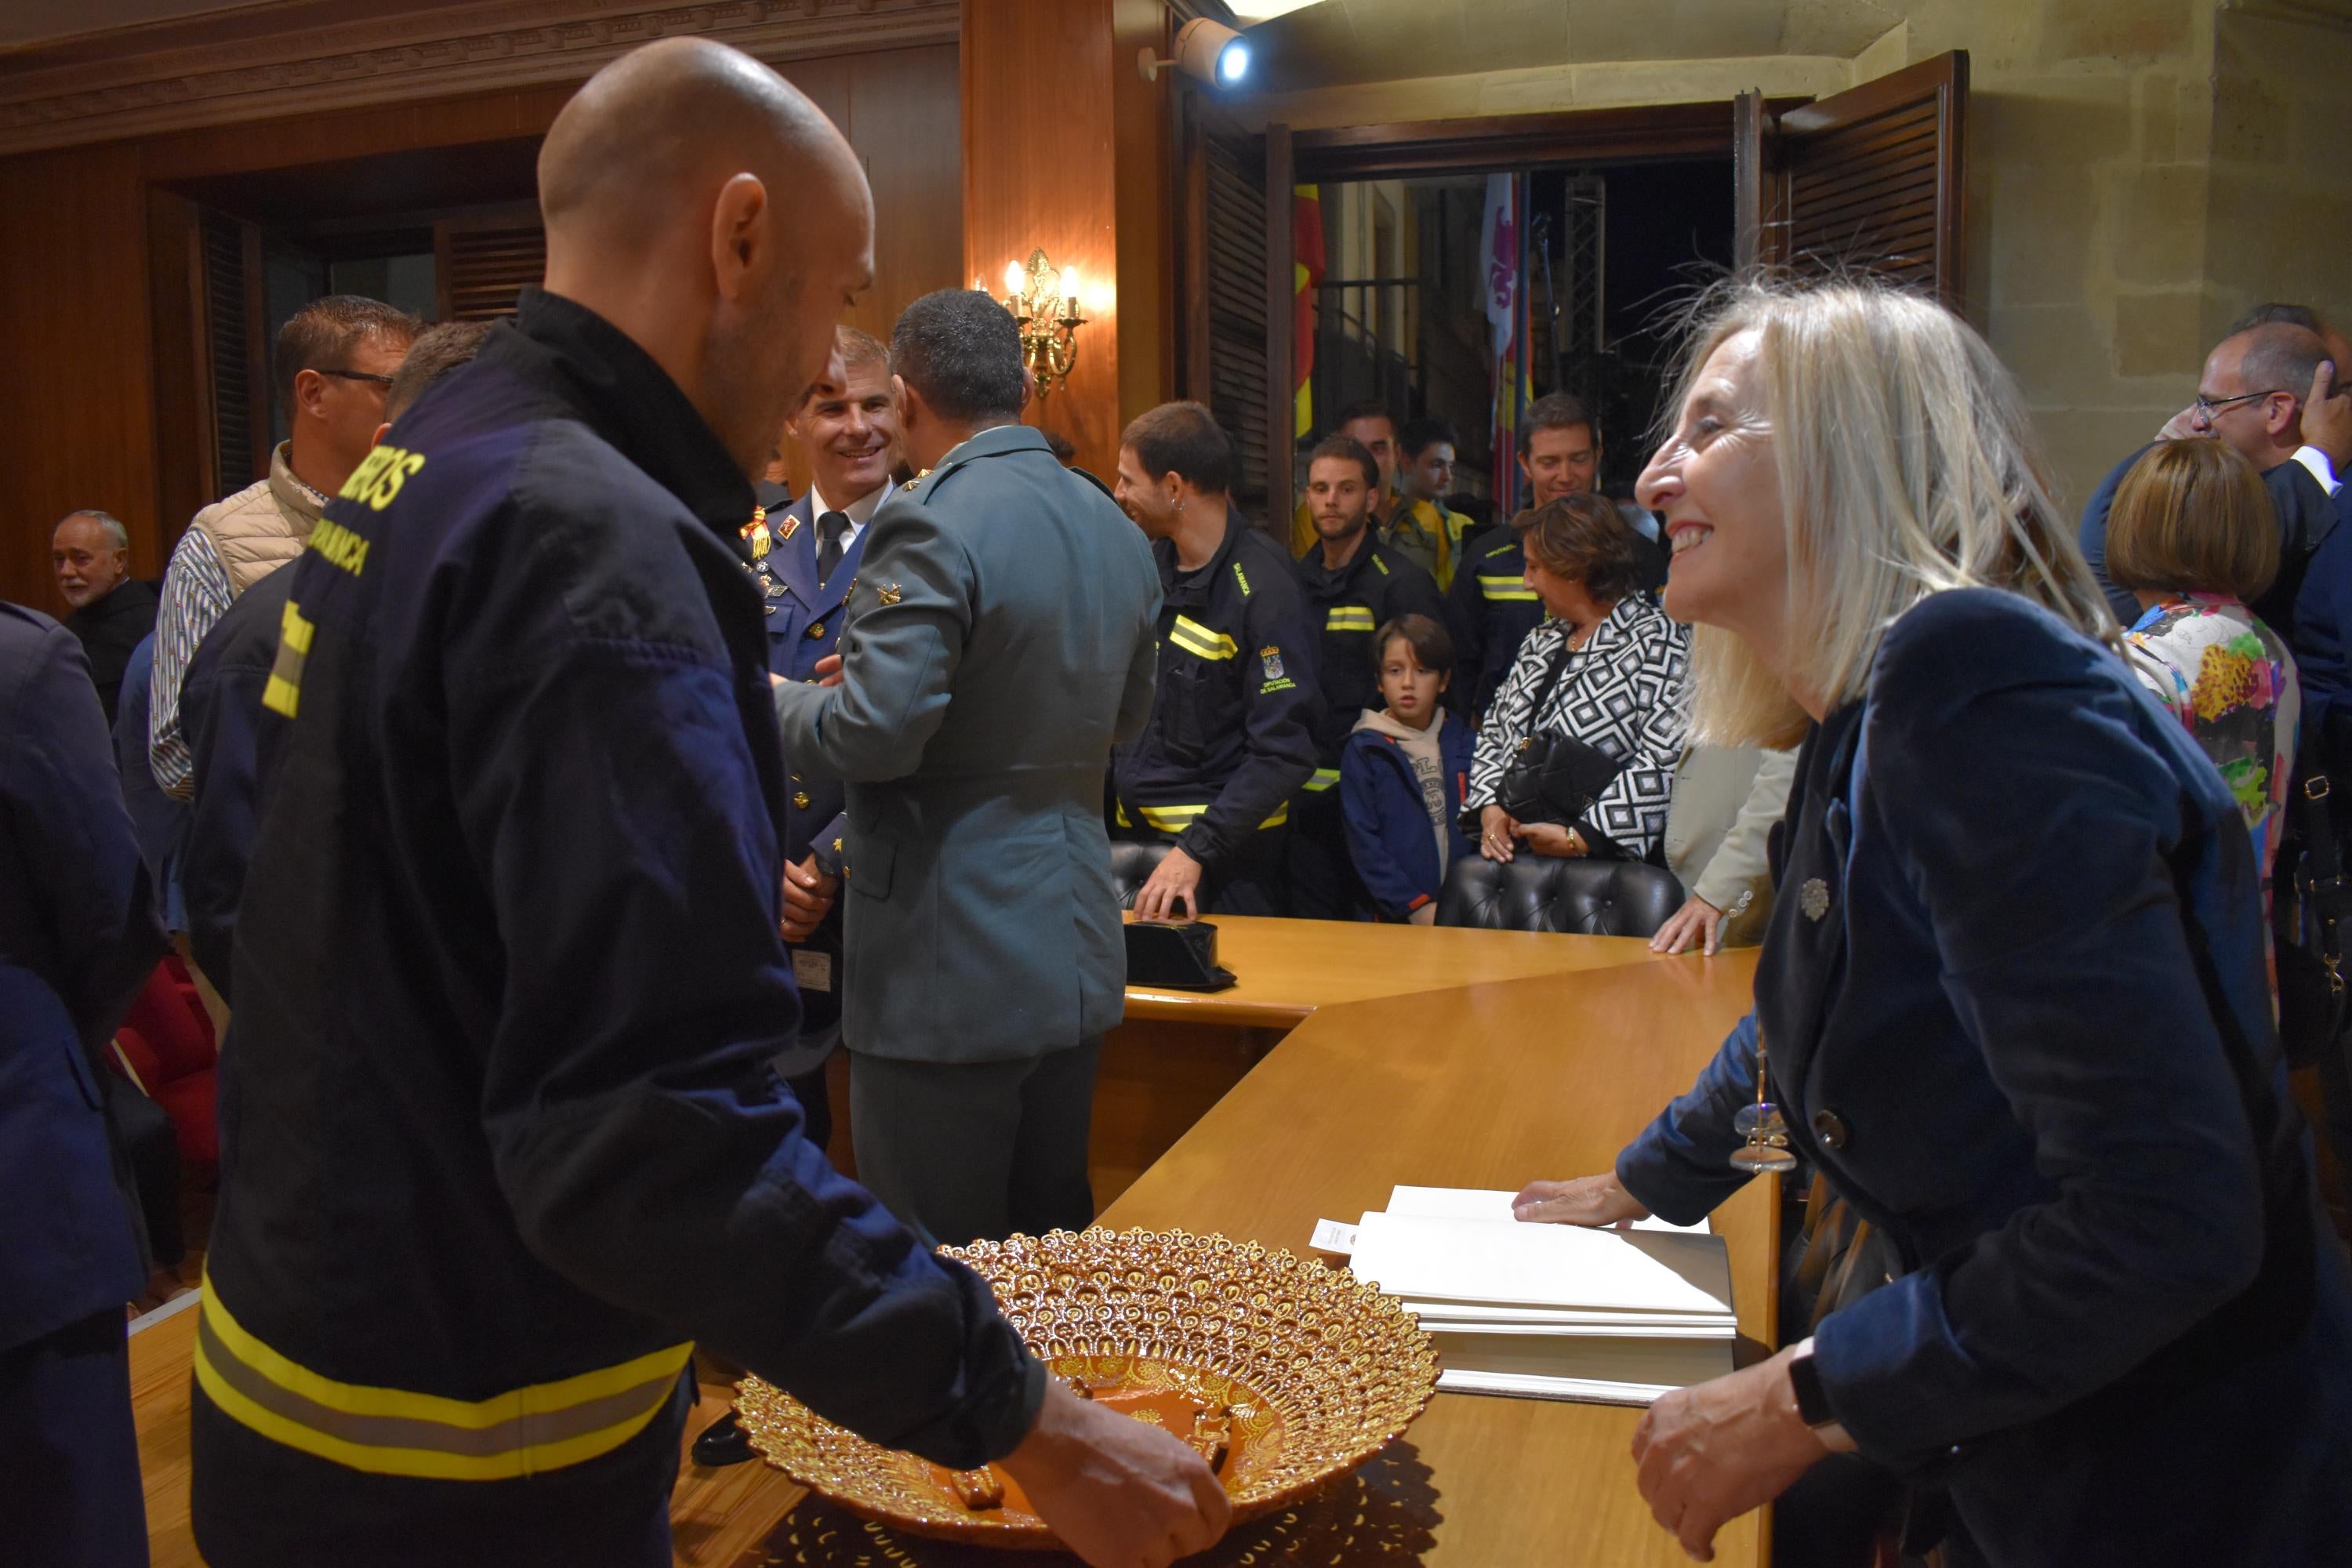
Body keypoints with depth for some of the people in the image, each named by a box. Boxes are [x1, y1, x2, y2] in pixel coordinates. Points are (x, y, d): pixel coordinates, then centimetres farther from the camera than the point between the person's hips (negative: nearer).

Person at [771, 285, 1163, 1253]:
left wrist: (773, 701, -3)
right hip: (1076, 955, 8)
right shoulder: (1116, 530, 10)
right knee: (1052, 1239, 20)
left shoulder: (931, 527, -16)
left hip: (951, 967, -8)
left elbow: (872, 734, -22)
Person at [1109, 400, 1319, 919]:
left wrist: (1195, 850, -28)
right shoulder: (1153, 560, 5)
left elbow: (1283, 753, -22)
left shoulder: (1261, 587, -18)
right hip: (1134, 827, 7)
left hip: (1221, 847, -7)